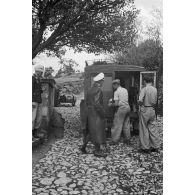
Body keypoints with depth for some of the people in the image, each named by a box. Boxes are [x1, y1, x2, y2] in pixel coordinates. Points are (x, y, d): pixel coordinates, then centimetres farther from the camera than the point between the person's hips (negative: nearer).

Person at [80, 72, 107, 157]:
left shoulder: (90, 90, 10)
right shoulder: (98, 90, -18)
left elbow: (87, 102, 16)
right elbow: (97, 104, -24)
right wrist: (103, 112, -15)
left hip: (90, 113, 9)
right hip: (96, 115, -9)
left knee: (90, 131, 18)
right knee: (97, 131, 0)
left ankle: (84, 146, 25)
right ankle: (97, 151, 8)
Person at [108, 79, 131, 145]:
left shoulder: (116, 92, -10)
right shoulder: (125, 90, 11)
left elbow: (116, 104, -16)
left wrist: (111, 104, 3)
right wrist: (112, 101, 22)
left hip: (121, 108, -7)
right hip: (127, 107, 7)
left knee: (117, 125, -1)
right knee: (126, 124, 14)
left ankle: (115, 140, 3)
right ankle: (127, 139, 20)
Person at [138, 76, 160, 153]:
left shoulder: (144, 89, -13)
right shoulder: (155, 89, 4)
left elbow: (140, 100, -23)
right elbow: (155, 101, 7)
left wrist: (140, 104, -3)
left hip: (145, 109, -5)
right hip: (152, 110, 6)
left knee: (144, 129, 4)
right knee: (152, 128, 13)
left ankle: (145, 147, 10)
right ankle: (155, 146, 18)